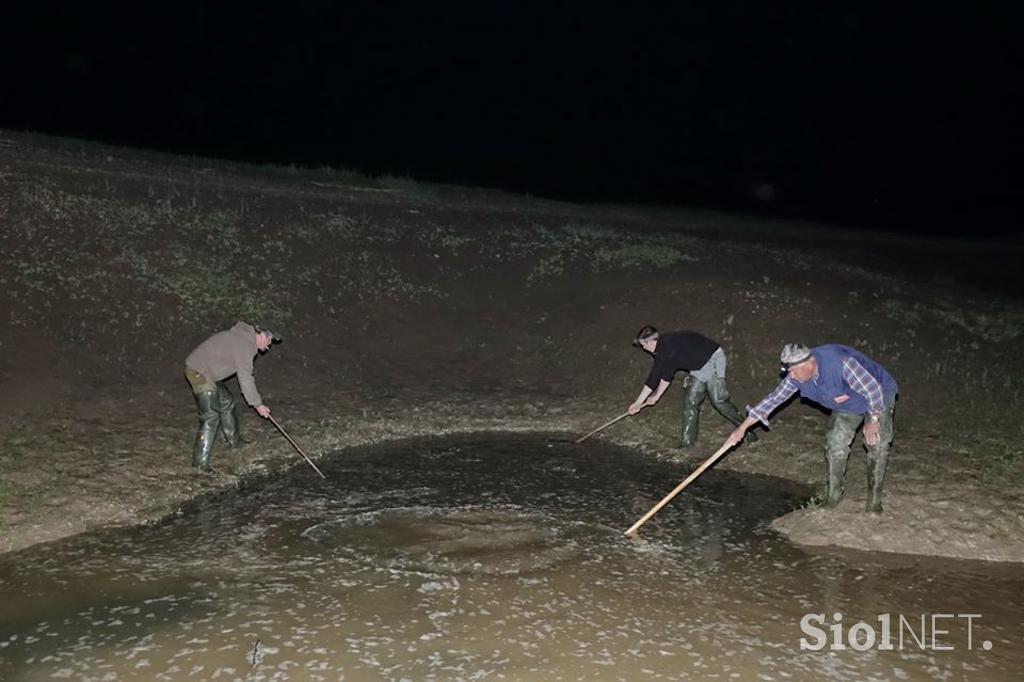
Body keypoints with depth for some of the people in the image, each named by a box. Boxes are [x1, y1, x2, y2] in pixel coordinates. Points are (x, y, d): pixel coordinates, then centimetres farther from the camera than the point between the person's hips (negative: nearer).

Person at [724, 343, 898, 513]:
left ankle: (874, 500, -1)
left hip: (878, 397, -5)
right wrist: (742, 428, -14)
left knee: (877, 444, -13)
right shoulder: (796, 377, -21)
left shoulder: (841, 363, -42)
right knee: (834, 442, -2)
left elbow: (873, 389, -33)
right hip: (847, 406, 6)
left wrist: (873, 420, -22)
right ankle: (834, 494, 12)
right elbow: (773, 398, -14)